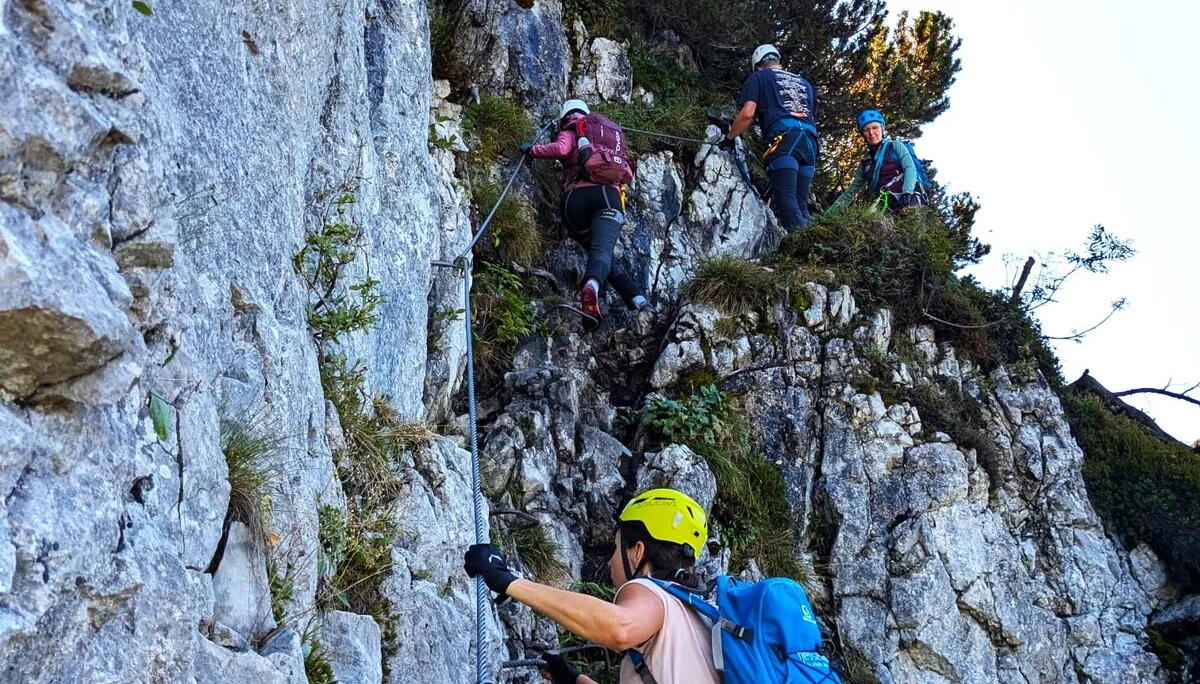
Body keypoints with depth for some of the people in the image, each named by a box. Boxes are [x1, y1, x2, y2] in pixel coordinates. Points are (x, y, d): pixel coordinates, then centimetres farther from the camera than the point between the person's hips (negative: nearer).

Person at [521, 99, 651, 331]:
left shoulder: (569, 132, 19)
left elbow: (561, 148, -5)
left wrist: (532, 150, 10)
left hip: (575, 197, -1)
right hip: (606, 195, 1)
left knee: (596, 250, 14)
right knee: (602, 250, -20)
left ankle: (637, 299, 0)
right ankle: (591, 286, -54)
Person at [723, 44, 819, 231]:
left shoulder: (758, 77, 18)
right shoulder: (804, 83, 34)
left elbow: (747, 114, 4)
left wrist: (729, 138, 17)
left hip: (783, 138, -5)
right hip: (809, 140, 5)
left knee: (787, 198, -15)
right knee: (801, 202, 4)